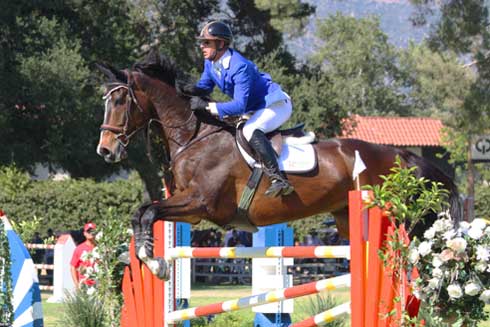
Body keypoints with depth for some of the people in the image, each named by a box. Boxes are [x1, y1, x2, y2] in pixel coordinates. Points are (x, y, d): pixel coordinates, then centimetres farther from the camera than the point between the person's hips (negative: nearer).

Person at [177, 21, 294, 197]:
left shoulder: (240, 67, -30)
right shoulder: (210, 63, -2)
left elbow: (239, 106, -34)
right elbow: (204, 87, 11)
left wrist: (206, 106, -36)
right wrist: (187, 89, -13)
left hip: (276, 104, -10)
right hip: (256, 109, 10)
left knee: (251, 131, -35)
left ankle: (279, 180, -41)